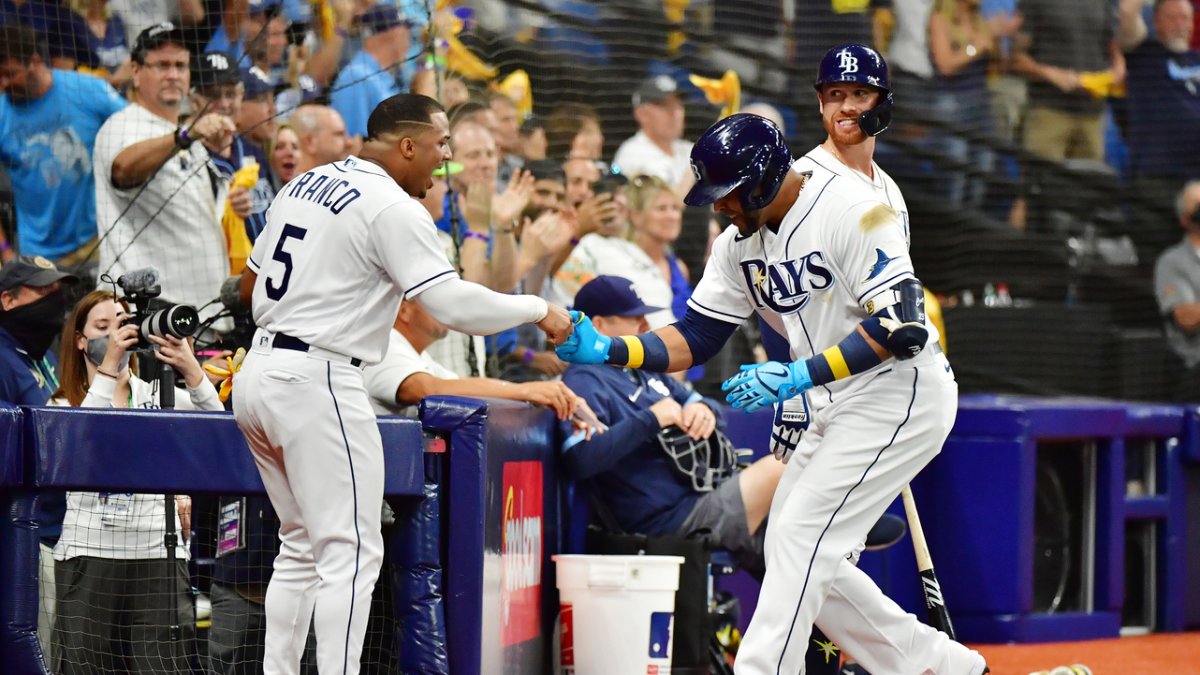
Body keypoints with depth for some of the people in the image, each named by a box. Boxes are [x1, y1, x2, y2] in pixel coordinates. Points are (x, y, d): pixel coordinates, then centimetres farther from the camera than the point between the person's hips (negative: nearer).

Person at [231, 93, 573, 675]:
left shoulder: (302, 185, 14)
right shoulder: (393, 208, -12)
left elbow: (250, 287, 21)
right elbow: (452, 304, -19)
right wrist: (538, 310, -7)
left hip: (257, 374, 9)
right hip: (317, 383, -9)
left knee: (303, 546, 18)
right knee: (351, 551, -7)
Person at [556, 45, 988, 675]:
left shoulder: (853, 206, -19)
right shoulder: (740, 243, 5)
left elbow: (899, 327, -25)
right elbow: (694, 338, 6)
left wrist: (800, 376, -28)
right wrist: (606, 349, -10)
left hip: (901, 393, -9)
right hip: (830, 408, 9)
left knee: (800, 534, -16)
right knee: (805, 561, 8)